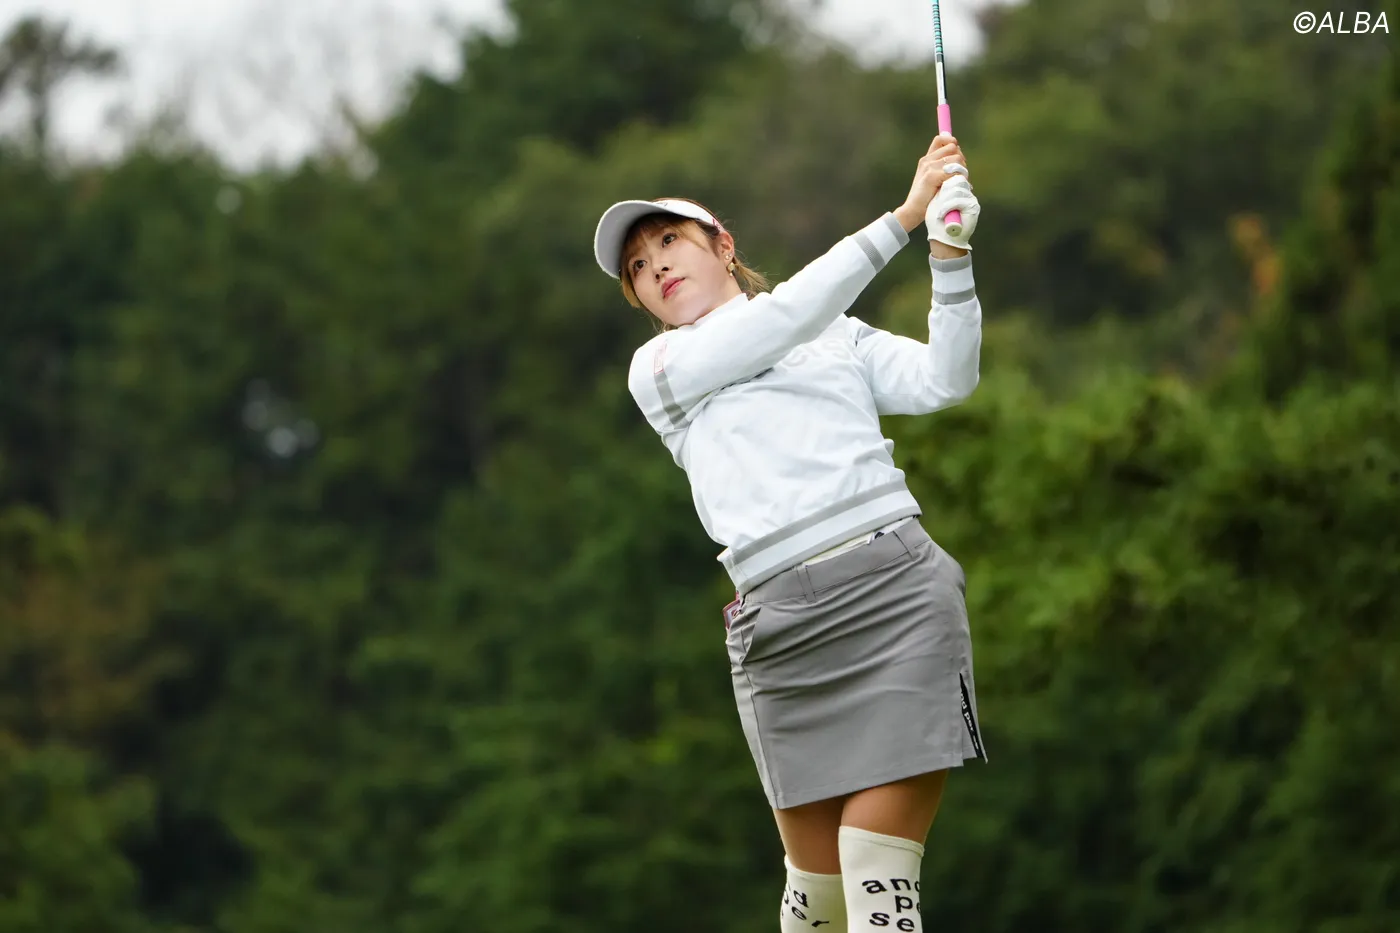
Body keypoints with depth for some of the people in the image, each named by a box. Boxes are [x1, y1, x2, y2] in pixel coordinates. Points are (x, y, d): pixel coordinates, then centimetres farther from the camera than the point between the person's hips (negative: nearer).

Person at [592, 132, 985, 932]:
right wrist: (904, 216, -2)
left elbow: (942, 381, 5)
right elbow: (781, 319, 1)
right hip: (779, 624, 1)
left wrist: (951, 257, -8)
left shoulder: (841, 336, 20)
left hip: (895, 587, -1)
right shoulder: (657, 370, 15)